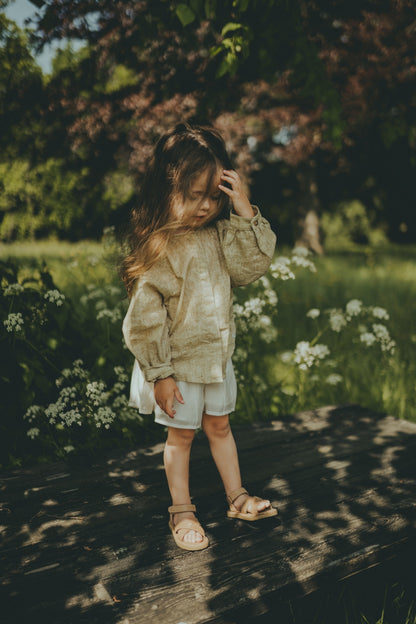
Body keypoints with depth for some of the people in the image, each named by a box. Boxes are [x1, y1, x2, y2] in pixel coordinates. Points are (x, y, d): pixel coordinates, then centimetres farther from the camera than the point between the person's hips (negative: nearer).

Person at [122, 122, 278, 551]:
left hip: (217, 355, 6)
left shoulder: (220, 236, -1)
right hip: (178, 363, -5)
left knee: (219, 425, 21)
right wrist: (159, 373, -16)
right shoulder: (156, 247, -20)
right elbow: (145, 317, -19)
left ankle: (237, 498, 38)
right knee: (181, 435, 11)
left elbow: (254, 265, -9)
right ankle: (181, 511, 31)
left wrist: (245, 211, -18)